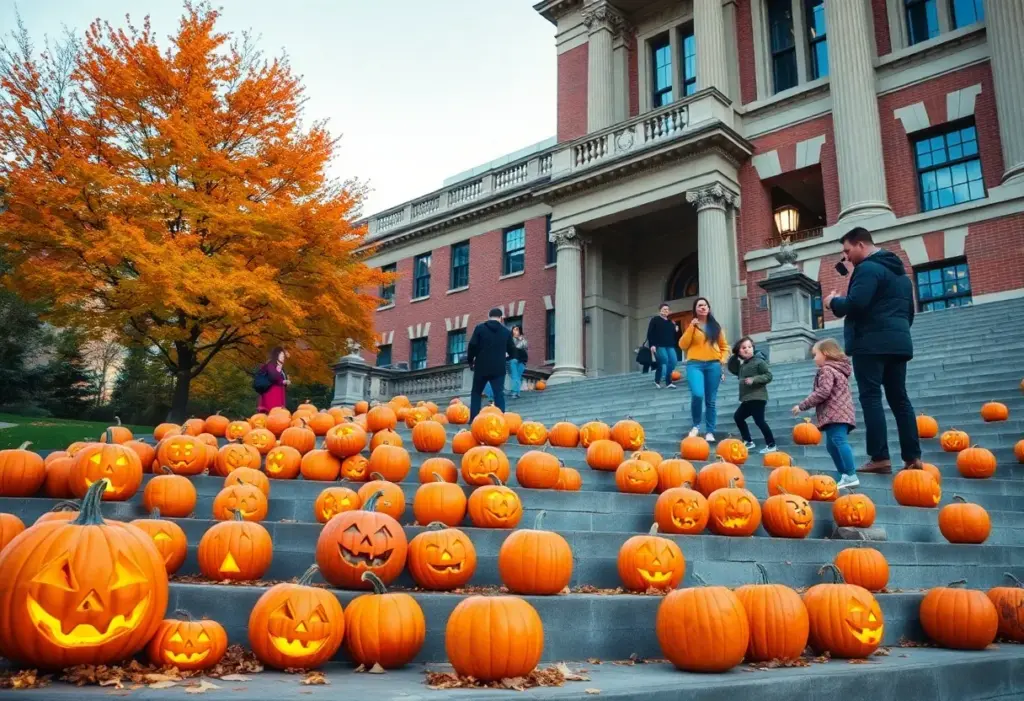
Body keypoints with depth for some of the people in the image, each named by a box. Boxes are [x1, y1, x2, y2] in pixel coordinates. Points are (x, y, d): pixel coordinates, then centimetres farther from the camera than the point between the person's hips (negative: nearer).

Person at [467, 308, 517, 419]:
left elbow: (472, 346, -7)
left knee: (476, 393, 13)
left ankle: (473, 419, 9)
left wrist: (470, 361, 7)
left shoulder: (480, 328, 1)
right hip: (499, 368, 0)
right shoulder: (506, 331, 6)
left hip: (481, 367, 0)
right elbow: (512, 352, 10)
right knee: (499, 394, 2)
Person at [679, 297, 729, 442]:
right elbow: (683, 345, -1)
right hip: (695, 364, -2)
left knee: (711, 401, 0)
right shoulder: (691, 326, 10)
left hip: (713, 365, 2)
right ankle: (696, 425, 0)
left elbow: (724, 346, 16)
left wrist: (723, 361, 0)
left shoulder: (716, 326, 14)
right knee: (697, 395, -21)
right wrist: (691, 327, -5)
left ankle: (710, 432, 6)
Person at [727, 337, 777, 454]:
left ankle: (771, 445, -7)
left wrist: (754, 379, -24)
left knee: (759, 421, -14)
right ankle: (748, 442, 25)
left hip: (757, 398, -10)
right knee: (738, 417, 17)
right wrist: (734, 356, 10)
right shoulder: (742, 365, 14)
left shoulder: (759, 362, -9)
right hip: (747, 399, 10)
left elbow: (768, 376, -14)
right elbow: (732, 369, 23)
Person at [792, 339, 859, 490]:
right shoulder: (836, 369, 27)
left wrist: (802, 406, -12)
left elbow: (822, 392, -18)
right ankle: (844, 474, 14)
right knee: (831, 445, 13)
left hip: (835, 413, -11)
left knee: (839, 441, -19)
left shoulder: (826, 370, -6)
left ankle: (851, 476, -26)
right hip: (838, 413, 11)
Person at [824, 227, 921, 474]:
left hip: (871, 343, -9)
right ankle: (912, 456, 7)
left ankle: (880, 458, -12)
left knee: (871, 398, -8)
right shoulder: (900, 272, 23)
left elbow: (856, 304, -21)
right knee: (899, 398, 9)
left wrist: (833, 301, -3)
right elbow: (909, 311, 28)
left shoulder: (868, 268, -9)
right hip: (899, 342, 9)